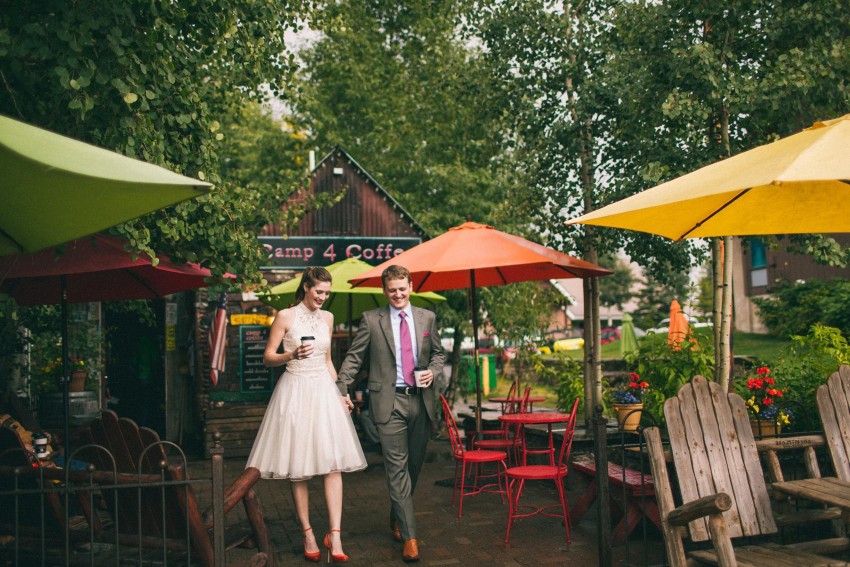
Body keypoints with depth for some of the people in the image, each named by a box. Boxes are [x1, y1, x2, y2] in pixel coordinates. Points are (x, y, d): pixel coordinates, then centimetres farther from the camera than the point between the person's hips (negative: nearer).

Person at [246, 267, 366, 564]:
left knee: (333, 463, -6)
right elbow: (267, 358, -2)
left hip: (324, 391, 4)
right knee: (297, 468, 0)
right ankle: (308, 534, 11)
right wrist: (291, 355, -20)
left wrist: (339, 393, 15)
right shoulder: (285, 316, -3)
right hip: (295, 391, -4)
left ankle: (334, 536, -6)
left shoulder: (327, 317, 12)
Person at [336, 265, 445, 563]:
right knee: (398, 467, -5)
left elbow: (438, 353, 19)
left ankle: (397, 517, 36)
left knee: (414, 465, 13)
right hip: (389, 401, -3)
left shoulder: (427, 317, 10)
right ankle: (409, 537, -1)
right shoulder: (371, 319, 1)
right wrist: (340, 390, -6)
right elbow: (353, 357, 2)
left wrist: (433, 371, -2)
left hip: (421, 401, 4)